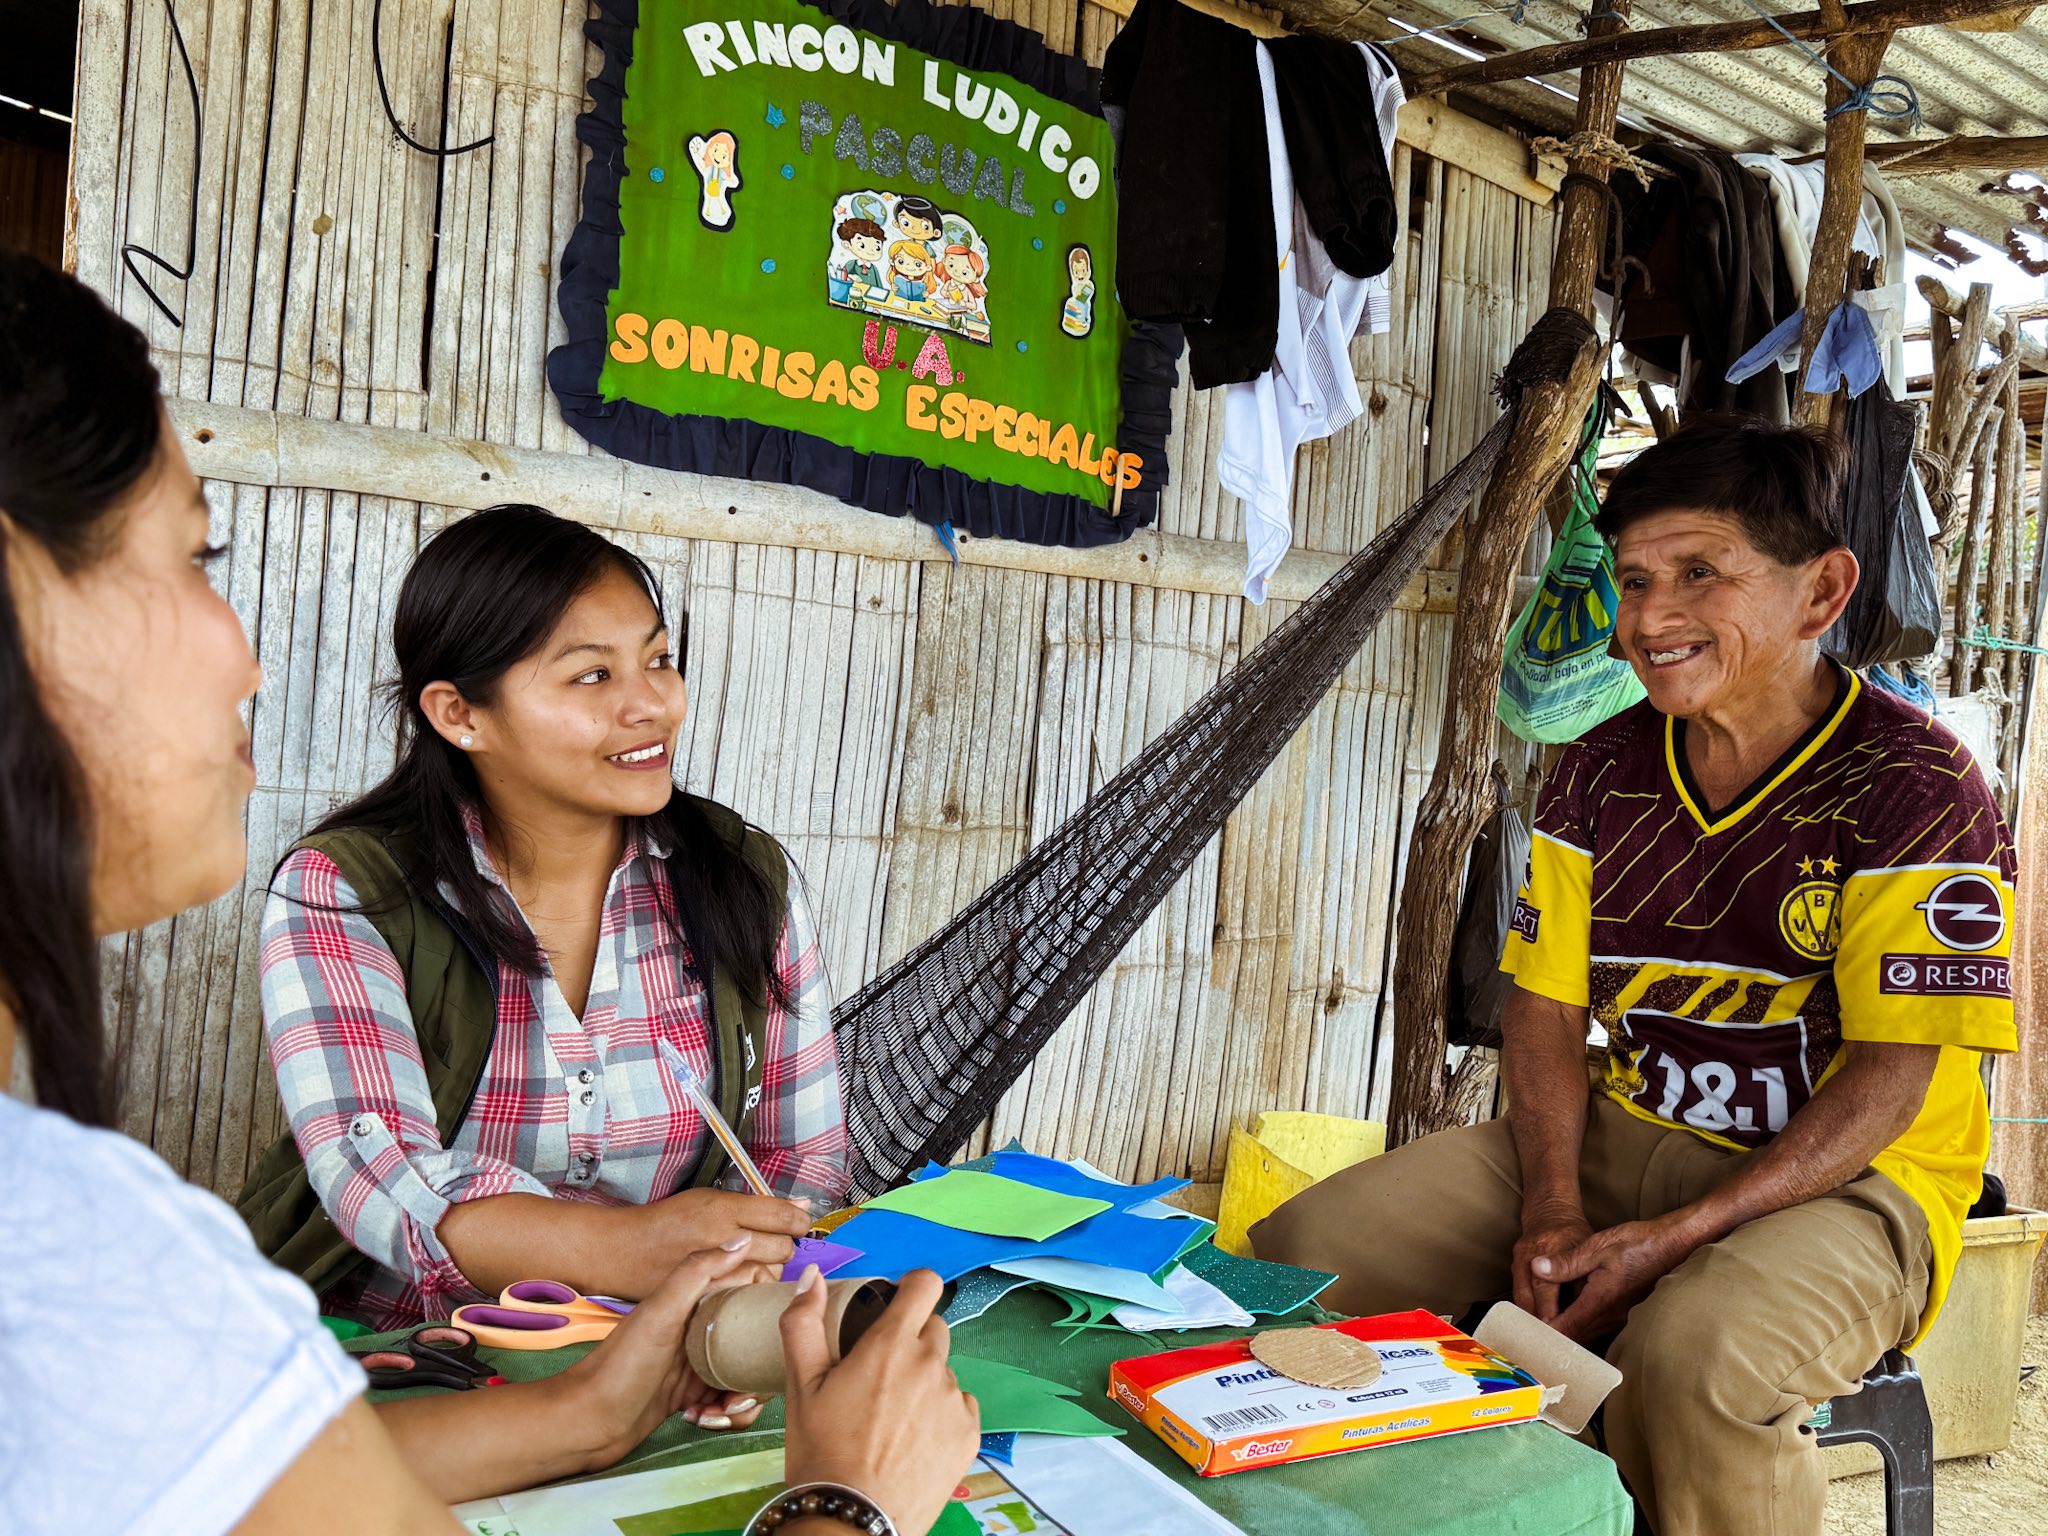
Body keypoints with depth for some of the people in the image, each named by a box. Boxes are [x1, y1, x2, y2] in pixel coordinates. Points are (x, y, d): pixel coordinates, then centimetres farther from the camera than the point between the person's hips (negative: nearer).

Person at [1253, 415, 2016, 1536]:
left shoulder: (1914, 786, -12)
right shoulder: (1600, 773, 4)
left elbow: (1889, 1079, -16)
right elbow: (1544, 1006, 5)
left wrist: (1672, 1239, -24)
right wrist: (1553, 1206, -12)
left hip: (1842, 1182, -5)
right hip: (1621, 1138, 5)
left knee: (1689, 1357, -38)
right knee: (1301, 1253, -11)